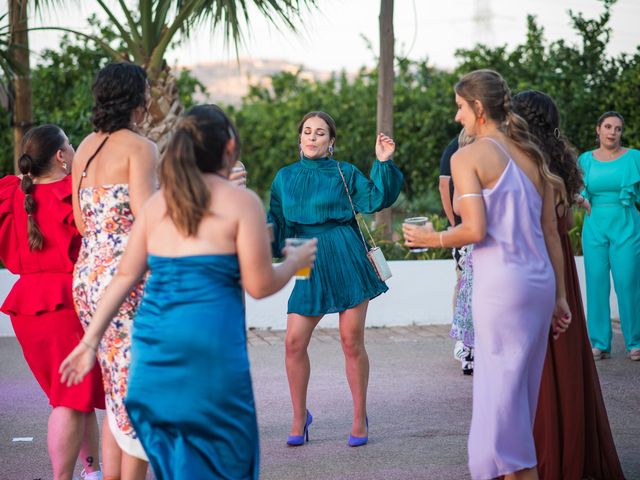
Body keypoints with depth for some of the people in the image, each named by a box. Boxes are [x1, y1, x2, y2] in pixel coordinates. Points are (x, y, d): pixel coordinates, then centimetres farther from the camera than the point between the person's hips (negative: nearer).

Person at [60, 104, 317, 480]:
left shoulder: (158, 203, 10)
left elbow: (126, 276, 10)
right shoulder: (242, 202, -4)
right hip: (209, 342, -5)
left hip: (153, 337, 5)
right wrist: (295, 263, 14)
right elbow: (260, 285, -5)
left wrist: (90, 341, 14)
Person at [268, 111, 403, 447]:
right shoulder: (285, 177, 13)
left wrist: (383, 163, -14)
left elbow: (373, 200, -7)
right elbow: (276, 223, 15)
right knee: (294, 342, -4)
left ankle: (360, 419, 13)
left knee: (352, 342, 0)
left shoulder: (344, 173, 5)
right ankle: (299, 416, 14)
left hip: (346, 258, -2)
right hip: (309, 264, 3)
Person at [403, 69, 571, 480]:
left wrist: (431, 239, 2)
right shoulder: (532, 156, 14)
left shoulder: (468, 157, -5)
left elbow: (475, 230, -15)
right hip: (541, 282, 7)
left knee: (503, 389, 1)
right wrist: (560, 296, 18)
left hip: (500, 284, -7)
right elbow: (551, 233, 14)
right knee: (524, 388, 15)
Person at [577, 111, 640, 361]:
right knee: (596, 285, 1)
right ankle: (599, 344, 7)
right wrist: (580, 199, -7)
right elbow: (581, 192, 14)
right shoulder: (586, 160, 10)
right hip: (594, 228, 2)